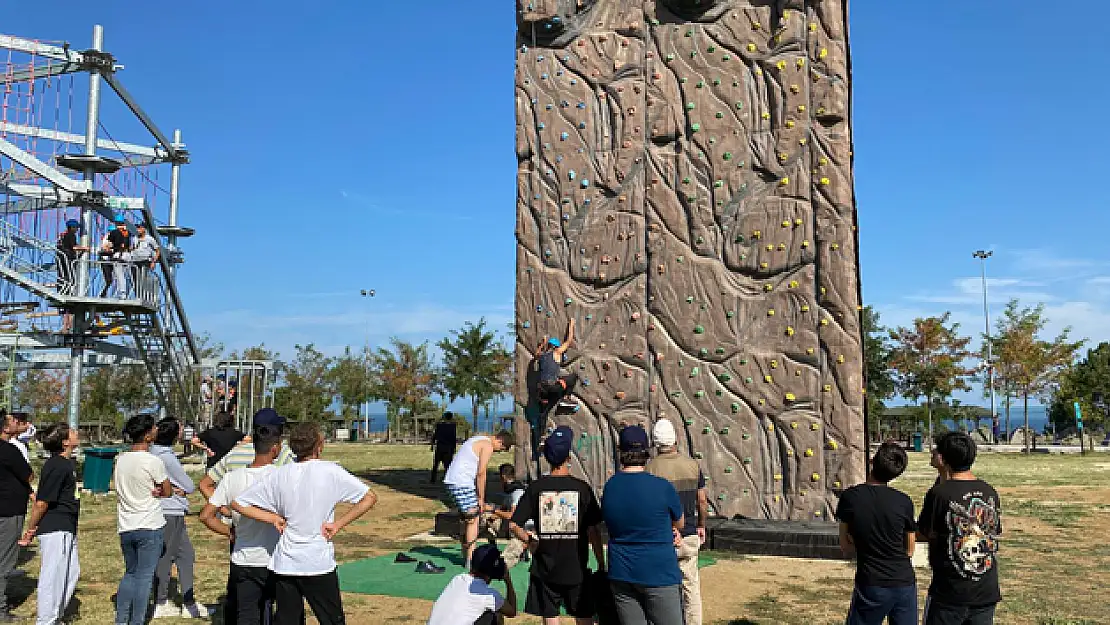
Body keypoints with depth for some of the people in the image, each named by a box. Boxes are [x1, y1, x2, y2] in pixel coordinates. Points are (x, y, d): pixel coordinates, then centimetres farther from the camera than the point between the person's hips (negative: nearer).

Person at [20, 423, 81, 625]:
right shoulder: (56, 466, -19)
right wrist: (31, 530, -8)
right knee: (53, 576, -1)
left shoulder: (68, 463, 11)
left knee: (72, 572, 18)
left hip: (67, 529, 10)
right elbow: (42, 502, -17)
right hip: (55, 530, -10)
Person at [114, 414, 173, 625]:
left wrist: (149, 491, 5)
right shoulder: (153, 462, -15)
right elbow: (168, 492, -6)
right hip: (150, 528, -6)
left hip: (126, 527, 6)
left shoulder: (120, 459, 3)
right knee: (145, 576, 1)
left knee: (130, 573, 20)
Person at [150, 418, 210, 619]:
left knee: (186, 554, 12)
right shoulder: (167, 458, -20)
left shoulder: (155, 452, 8)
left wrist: (179, 489, -6)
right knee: (165, 557, 2)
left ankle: (189, 602, 17)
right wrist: (184, 490, 3)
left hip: (174, 513, 9)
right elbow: (190, 486, -15)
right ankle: (161, 603, 14)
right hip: (170, 513, -9)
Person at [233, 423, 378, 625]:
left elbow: (237, 503, 1)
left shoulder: (279, 475, -2)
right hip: (319, 563, -3)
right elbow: (370, 497, -12)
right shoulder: (331, 472, -9)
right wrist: (338, 524, -8)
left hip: (284, 564, 3)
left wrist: (272, 518, 2)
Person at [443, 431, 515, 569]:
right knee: (473, 520, -4)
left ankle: (466, 556, 22)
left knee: (466, 519, 16)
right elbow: (481, 474, -14)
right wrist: (481, 498, -7)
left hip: (451, 481, 10)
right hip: (462, 484, -10)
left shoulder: (478, 440, 20)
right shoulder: (488, 446, -10)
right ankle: (471, 560, -4)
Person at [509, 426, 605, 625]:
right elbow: (593, 531, -8)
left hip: (544, 571, 1)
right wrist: (601, 565, 3)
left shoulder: (535, 488, -5)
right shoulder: (582, 488, -9)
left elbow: (513, 526, -7)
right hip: (577, 571, -1)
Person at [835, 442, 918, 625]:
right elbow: (909, 551, 7)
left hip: (872, 585, -2)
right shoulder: (904, 502, -5)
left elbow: (846, 549, -1)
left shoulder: (850, 497, -9)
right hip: (905, 583, 2)